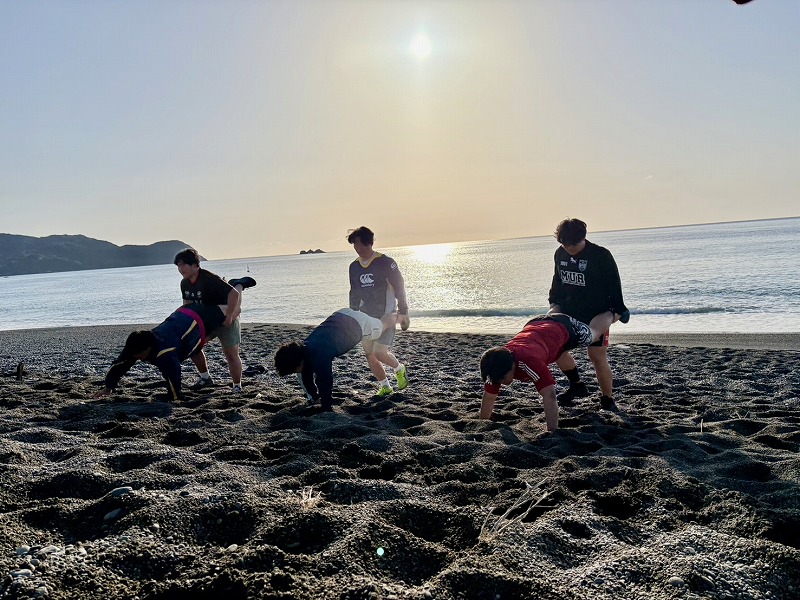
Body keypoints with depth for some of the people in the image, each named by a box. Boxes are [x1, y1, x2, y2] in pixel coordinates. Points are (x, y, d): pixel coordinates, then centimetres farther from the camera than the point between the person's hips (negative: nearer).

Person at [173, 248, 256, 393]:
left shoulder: (209, 279, -30)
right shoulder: (185, 283, -3)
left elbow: (233, 294, -36)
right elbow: (187, 303, 13)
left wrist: (229, 316, -33)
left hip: (226, 319, -8)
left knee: (231, 354, -6)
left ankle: (237, 386, 9)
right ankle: (205, 377, 16)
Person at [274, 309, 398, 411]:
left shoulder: (319, 357, -41)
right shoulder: (303, 350, -15)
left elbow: (325, 383, -38)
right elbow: (306, 378, 0)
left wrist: (327, 410, -33)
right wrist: (314, 398, 6)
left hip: (359, 323, -3)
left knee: (383, 324, 24)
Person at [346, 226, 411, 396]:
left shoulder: (385, 262, -11)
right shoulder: (354, 266, 7)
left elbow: (399, 287, -10)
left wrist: (403, 312, -14)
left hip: (386, 316, -6)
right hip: (366, 317, 6)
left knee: (379, 352, -15)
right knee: (369, 355, 4)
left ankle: (399, 369, 15)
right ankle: (385, 386, 19)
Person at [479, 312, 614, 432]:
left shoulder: (529, 362, -49)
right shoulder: (497, 367, -31)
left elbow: (549, 395, -51)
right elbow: (488, 398, -19)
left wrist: (552, 432, -51)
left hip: (564, 328, -4)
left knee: (593, 332, 28)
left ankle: (611, 313, 57)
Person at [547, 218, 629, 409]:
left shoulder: (601, 255, -14)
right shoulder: (560, 253, 1)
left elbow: (614, 284, -10)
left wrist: (617, 310, -9)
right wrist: (554, 302, 8)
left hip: (596, 315, -6)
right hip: (568, 312, 6)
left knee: (597, 356, -8)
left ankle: (607, 399, 9)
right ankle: (577, 385, 20)